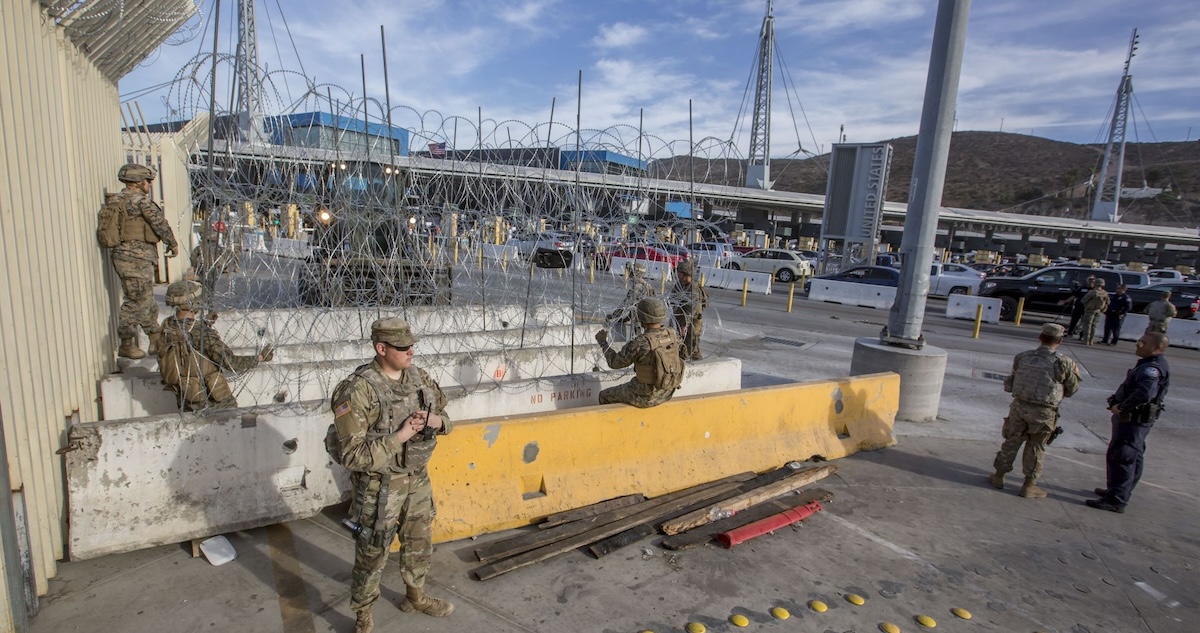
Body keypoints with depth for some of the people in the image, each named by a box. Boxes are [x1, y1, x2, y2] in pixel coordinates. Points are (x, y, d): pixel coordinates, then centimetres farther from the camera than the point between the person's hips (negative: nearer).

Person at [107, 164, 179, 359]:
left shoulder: (119, 200, 18)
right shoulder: (139, 199, -11)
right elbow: (159, 222, -11)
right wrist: (173, 243, 2)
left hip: (140, 258, 10)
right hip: (135, 257, -10)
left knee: (147, 300, 15)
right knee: (137, 301, -4)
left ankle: (156, 340, 22)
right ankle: (126, 344, 3)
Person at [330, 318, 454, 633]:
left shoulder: (420, 377, -4)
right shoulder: (358, 391, -24)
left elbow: (444, 416, 9)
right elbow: (352, 455, -24)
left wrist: (436, 421, -14)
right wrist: (399, 437, -29)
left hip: (417, 478, 6)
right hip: (379, 485, -6)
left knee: (420, 541, 22)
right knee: (372, 554, 12)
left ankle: (416, 596, 47)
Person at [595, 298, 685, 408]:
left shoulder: (639, 344, -29)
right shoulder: (672, 335, -10)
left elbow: (614, 362, -14)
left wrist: (603, 342, 3)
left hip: (646, 396, -6)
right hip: (665, 392, 6)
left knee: (605, 396, 20)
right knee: (625, 387, 36)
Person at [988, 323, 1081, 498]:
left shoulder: (1022, 357, -3)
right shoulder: (1063, 363, -11)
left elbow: (1012, 382, 4)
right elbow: (1071, 390, 2)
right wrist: (1074, 374, 18)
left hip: (1019, 407, 2)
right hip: (1043, 413, -2)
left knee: (1011, 441, 16)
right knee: (1036, 448, 13)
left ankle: (999, 477, 26)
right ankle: (1029, 486, 23)